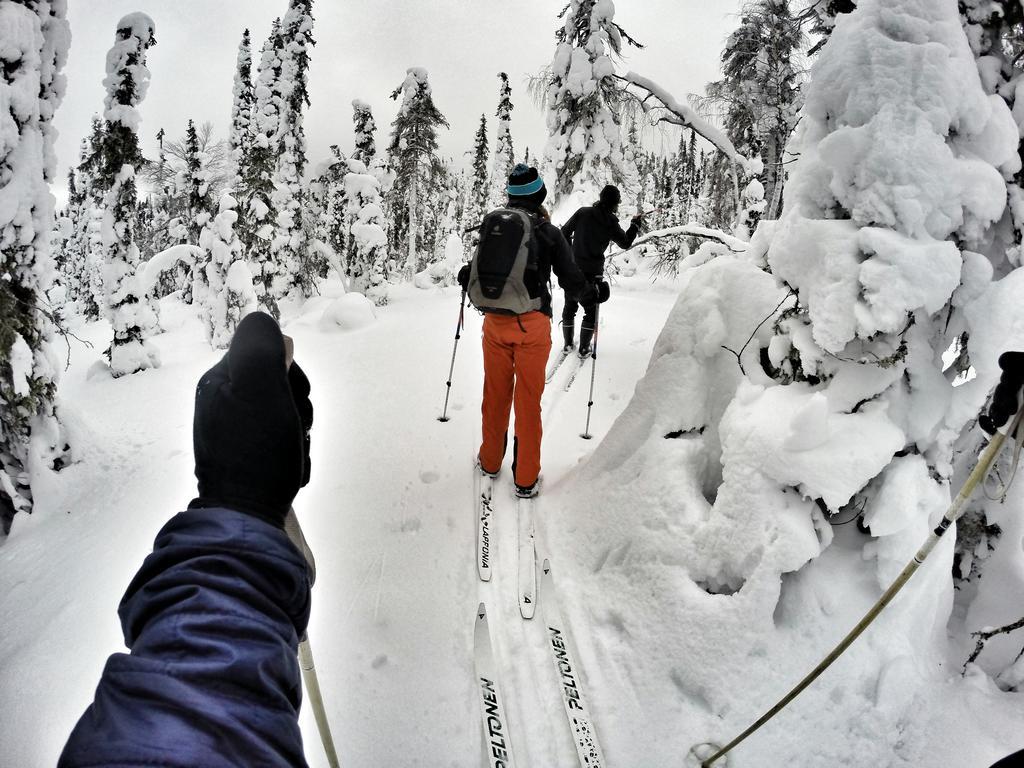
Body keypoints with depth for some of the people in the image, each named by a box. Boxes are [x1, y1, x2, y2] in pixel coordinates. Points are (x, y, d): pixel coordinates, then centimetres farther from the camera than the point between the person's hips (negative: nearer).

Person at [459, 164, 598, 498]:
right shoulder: (548, 232, -6)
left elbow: (476, 272, 7)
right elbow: (571, 280, -4)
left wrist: (465, 277, 31)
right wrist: (592, 293, 18)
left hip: (495, 322, 3)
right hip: (532, 324, -2)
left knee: (495, 394, 17)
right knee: (528, 400, 6)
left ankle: (490, 461, 33)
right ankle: (526, 479, 14)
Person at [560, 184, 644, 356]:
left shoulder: (583, 212, -4)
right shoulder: (610, 222, -10)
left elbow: (564, 231, 2)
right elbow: (625, 243, 4)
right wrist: (636, 224, 18)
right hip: (593, 272, -3)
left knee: (570, 306, 18)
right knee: (591, 310, 12)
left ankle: (569, 343, 25)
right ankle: (584, 348, 12)